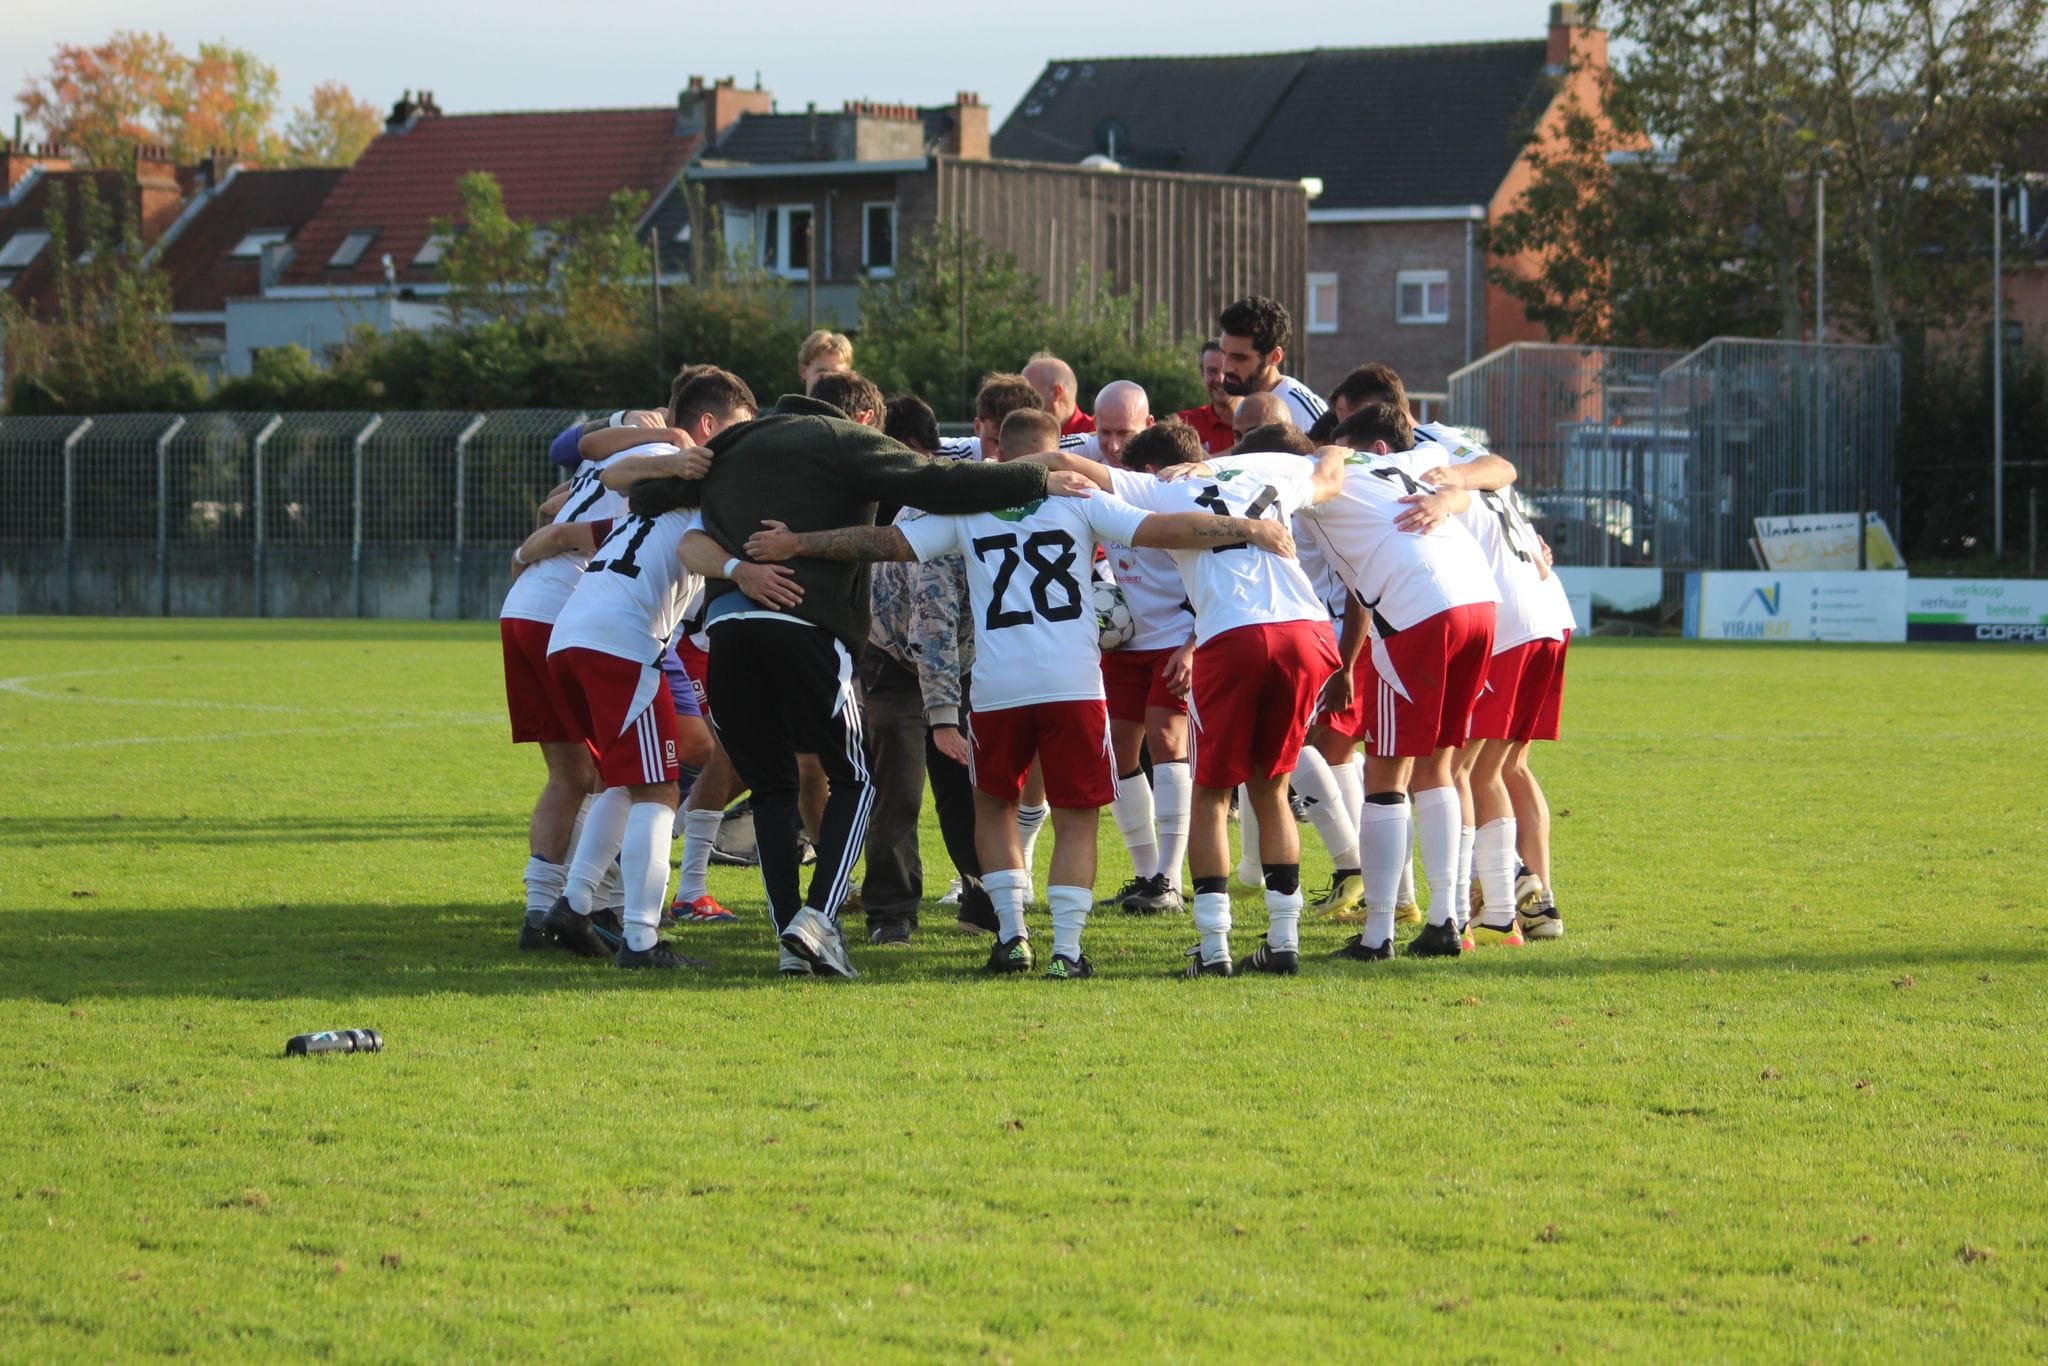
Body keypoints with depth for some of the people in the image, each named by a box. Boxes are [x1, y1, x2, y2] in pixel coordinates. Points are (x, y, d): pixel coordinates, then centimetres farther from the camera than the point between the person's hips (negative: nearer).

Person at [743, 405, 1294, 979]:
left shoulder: (967, 508, 11)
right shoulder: (1079, 499, 7)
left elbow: (888, 542, 7)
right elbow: (1162, 531, 1)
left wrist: (795, 544, 13)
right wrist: (1252, 531, 9)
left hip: (997, 687, 1)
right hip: (1072, 683, -1)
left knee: (993, 802, 22)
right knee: (1076, 816, 8)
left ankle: (1012, 934, 15)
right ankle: (1066, 948, -1)